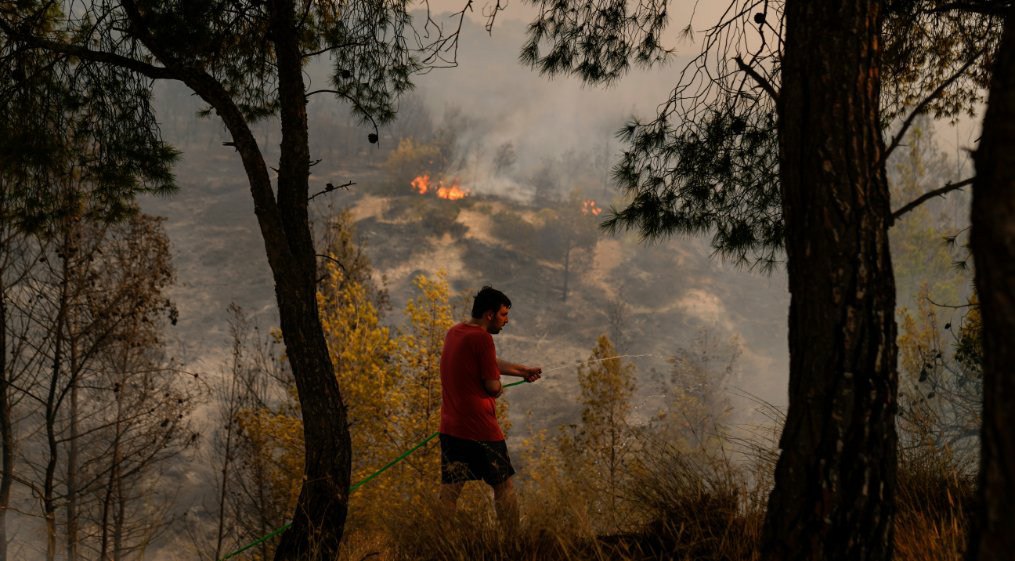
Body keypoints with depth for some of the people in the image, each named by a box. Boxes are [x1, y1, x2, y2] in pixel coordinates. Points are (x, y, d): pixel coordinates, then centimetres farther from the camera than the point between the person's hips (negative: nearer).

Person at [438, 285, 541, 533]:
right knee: (503, 486, 7)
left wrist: (523, 370, 33)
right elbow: (492, 386, -15)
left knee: (449, 490, 6)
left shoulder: (454, 333, 12)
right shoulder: (482, 338, -14)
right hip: (480, 427, -7)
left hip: (450, 427, 7)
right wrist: (499, 389, 8)